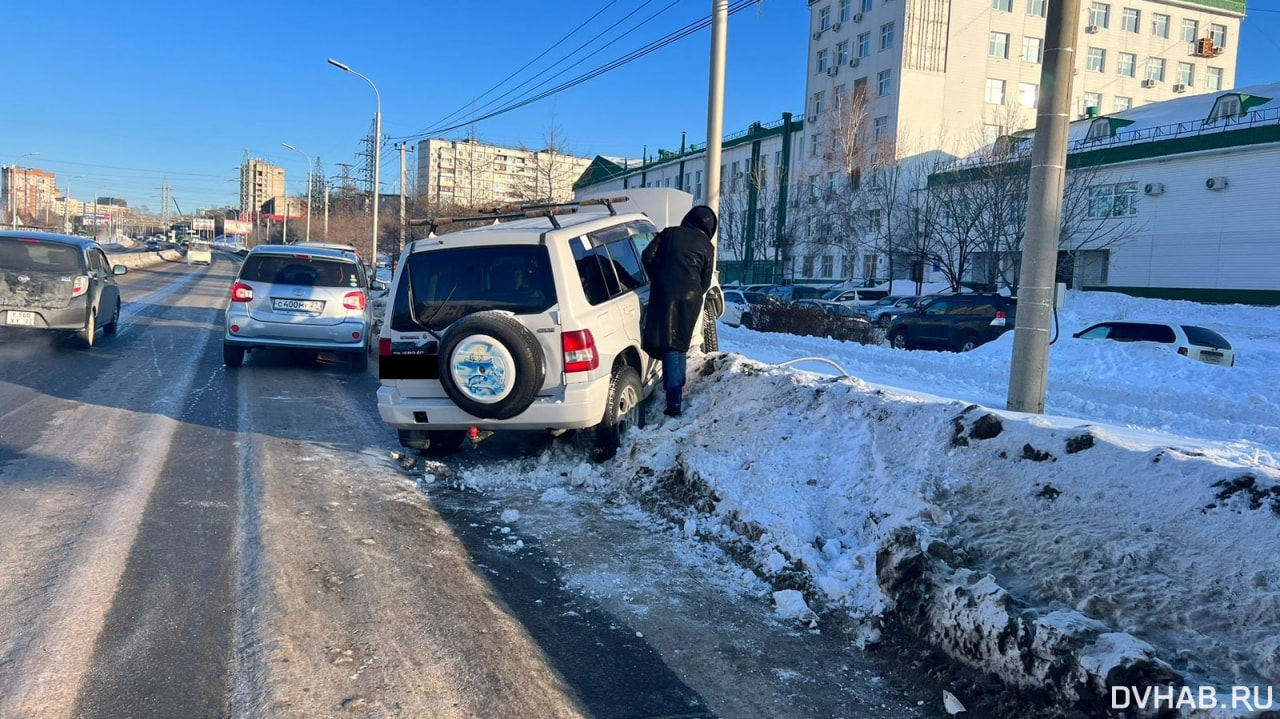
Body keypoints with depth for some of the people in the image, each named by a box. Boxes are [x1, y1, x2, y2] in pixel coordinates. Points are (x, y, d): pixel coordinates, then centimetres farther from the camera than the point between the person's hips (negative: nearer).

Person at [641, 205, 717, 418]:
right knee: (680, 345, 19)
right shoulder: (707, 246, 11)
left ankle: (674, 400, -16)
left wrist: (656, 279, 18)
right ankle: (678, 390, 29)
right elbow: (705, 283, 11)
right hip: (691, 298, 2)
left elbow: (647, 257, 4)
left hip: (665, 294, -1)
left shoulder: (669, 233, 11)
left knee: (670, 347, -6)